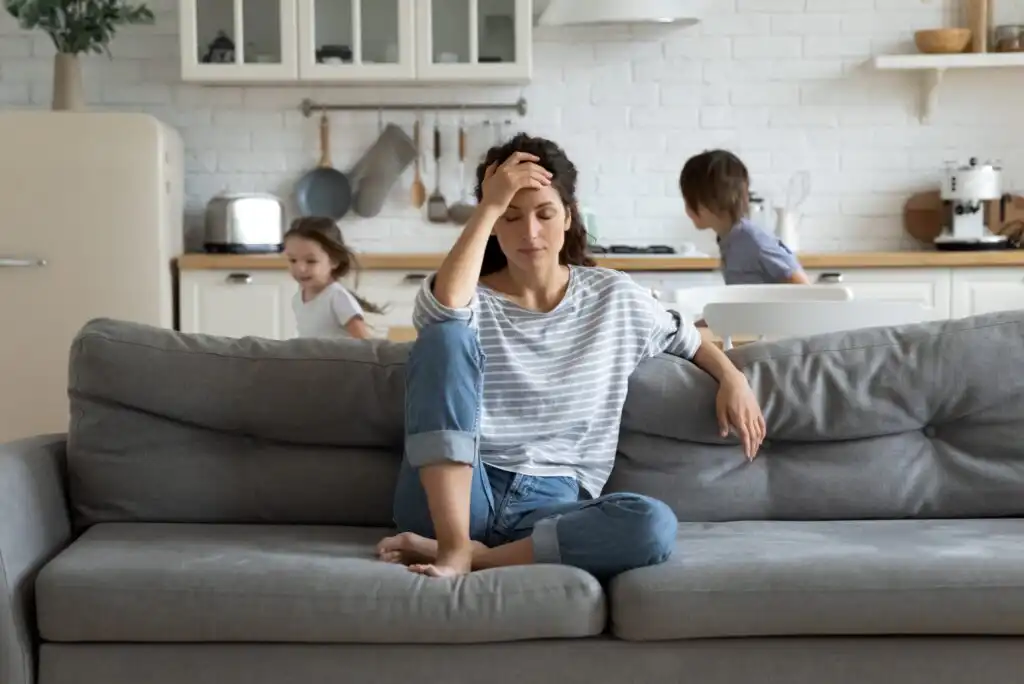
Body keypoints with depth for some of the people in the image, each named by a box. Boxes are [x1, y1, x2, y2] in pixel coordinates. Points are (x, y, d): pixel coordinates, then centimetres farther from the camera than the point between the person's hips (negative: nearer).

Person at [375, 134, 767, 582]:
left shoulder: (615, 298, 12)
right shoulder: (470, 300, 3)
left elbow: (686, 338, 28)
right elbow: (443, 308, -22)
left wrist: (732, 378, 9)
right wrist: (489, 207, -16)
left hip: (551, 507, 2)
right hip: (451, 498, -1)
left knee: (654, 525, -32)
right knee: (445, 335, -24)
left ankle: (478, 556, -24)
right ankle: (454, 545, -31)